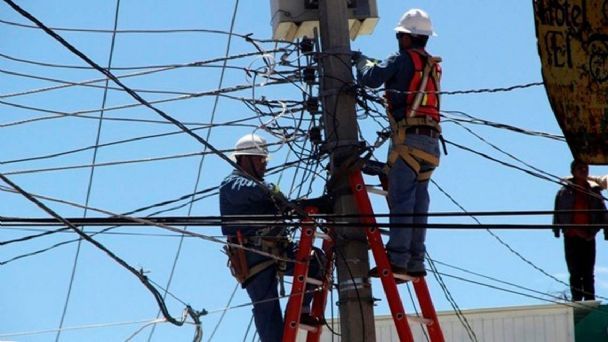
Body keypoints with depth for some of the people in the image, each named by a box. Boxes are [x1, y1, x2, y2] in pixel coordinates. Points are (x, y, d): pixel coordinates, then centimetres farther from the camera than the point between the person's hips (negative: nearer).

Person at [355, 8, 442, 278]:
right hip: (431, 140, 7)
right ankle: (415, 262, 5)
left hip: (408, 137, -7)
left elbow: (370, 79, -7)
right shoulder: (433, 66, 19)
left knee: (400, 200, -11)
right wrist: (377, 64, 30)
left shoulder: (402, 60, -3)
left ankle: (397, 260, -19)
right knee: (419, 202, 7)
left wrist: (362, 62, 13)